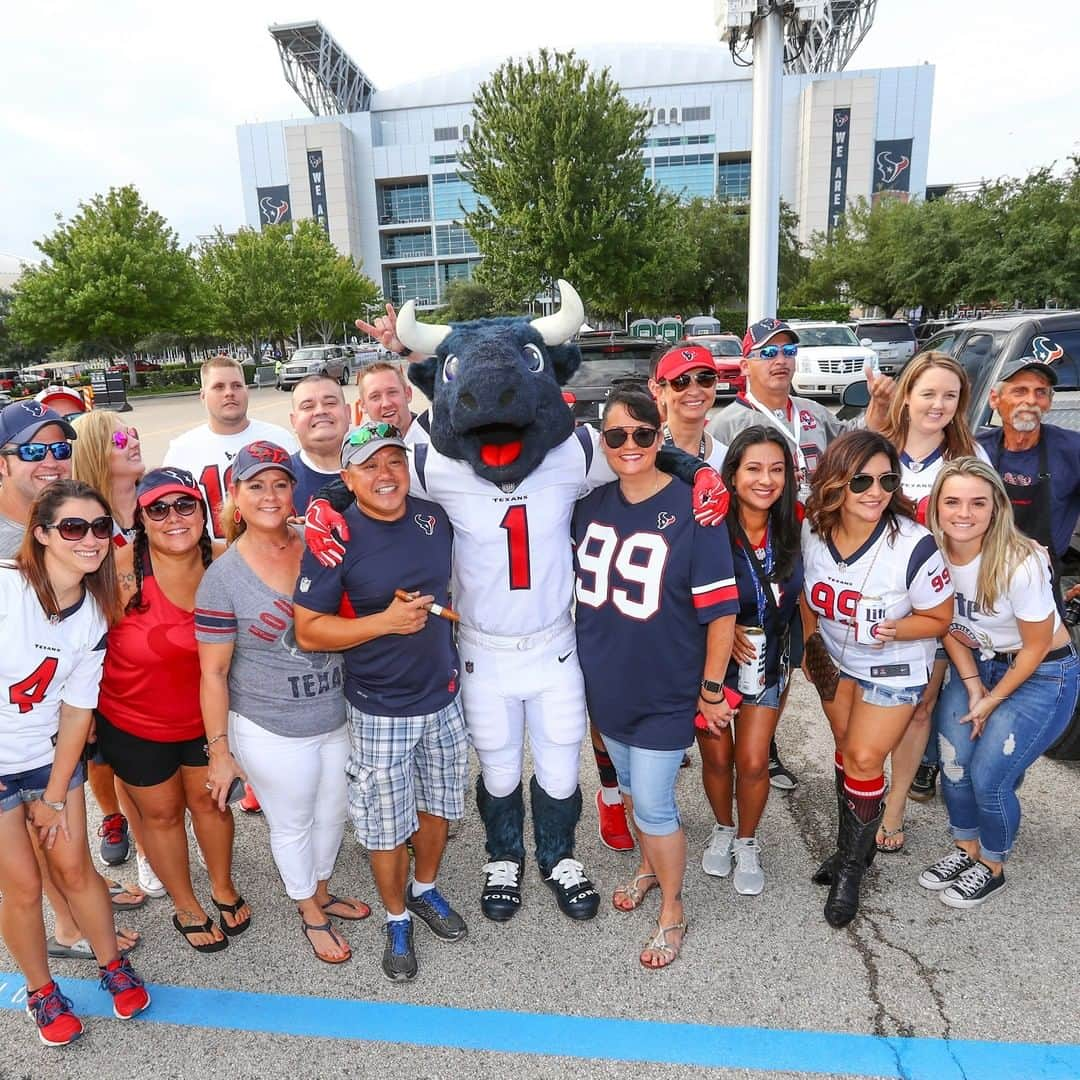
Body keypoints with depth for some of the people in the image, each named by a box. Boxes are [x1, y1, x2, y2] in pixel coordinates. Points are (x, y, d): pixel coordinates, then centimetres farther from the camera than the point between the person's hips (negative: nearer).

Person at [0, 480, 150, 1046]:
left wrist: (55, 796, -1)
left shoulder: (95, 613, -7)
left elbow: (77, 709, -3)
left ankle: (113, 966, 32)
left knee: (74, 868, 10)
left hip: (50, 756, 3)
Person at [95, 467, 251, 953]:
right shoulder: (122, 570, -24)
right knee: (161, 813, 17)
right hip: (133, 722, -2)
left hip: (205, 716, 2)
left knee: (209, 800, 20)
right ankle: (185, 906, 41)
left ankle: (223, 887, 46)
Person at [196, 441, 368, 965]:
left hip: (337, 718, 4)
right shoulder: (222, 577, -15)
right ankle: (310, 914, 44)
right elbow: (213, 673, -10)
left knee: (332, 813, 23)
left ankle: (322, 892, 51)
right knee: (292, 825, 17)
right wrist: (220, 751, -7)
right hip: (272, 734, -4)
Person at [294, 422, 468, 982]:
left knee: (437, 804, 22)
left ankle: (425, 890, 48)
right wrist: (385, 622, -25)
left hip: (443, 695, 5)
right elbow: (308, 631, -17)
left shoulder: (434, 516, -3)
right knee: (387, 825, 11)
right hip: (380, 710, -4)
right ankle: (398, 921, 37)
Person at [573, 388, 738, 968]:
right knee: (629, 787, 23)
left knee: (653, 804, 4)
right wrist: (587, 655, 8)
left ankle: (672, 912, 29)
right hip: (605, 683, 5)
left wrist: (711, 688, -12)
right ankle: (649, 868, 49)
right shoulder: (590, 504, -3)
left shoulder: (692, 509, -19)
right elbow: (571, 578, 13)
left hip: (666, 691, -5)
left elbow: (721, 609, -16)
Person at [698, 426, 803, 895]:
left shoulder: (794, 525, -12)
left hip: (767, 661, 2)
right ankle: (722, 828, 41)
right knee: (717, 757, 12)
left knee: (753, 761, 5)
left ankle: (746, 841, 32)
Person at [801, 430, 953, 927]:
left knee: (864, 758, -2)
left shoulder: (915, 545, -31)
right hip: (834, 659, 4)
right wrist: (810, 640, 0)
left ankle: (850, 867, 20)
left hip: (893, 668, -4)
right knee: (846, 747, 18)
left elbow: (939, 618, -16)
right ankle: (853, 844, 39)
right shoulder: (813, 530, -18)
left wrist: (894, 630, -34)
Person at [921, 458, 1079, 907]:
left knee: (988, 777, -7)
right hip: (975, 665, 5)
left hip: (1040, 674, -4)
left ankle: (991, 868, 21)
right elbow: (949, 625, 1)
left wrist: (993, 701, -8)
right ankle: (965, 850, 27)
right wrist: (973, 687, -6)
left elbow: (1036, 647, -16)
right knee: (953, 765, 0)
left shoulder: (1021, 564, -30)